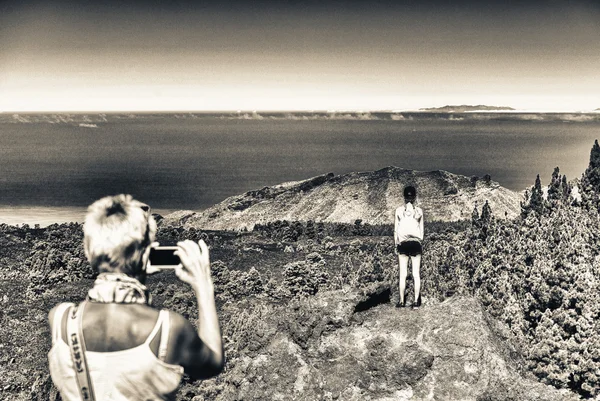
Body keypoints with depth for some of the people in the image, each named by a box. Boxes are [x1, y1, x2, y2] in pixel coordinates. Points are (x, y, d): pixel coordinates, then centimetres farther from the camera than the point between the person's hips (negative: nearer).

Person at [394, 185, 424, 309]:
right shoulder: (419, 211, 0)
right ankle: (416, 301, 2)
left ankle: (402, 301, 4)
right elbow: (421, 230, 4)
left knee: (403, 274, 4)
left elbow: (395, 230, 1)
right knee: (416, 274, 3)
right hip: (416, 243, 1)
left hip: (403, 243, -1)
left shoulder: (399, 210, -2)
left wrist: (396, 245, 8)